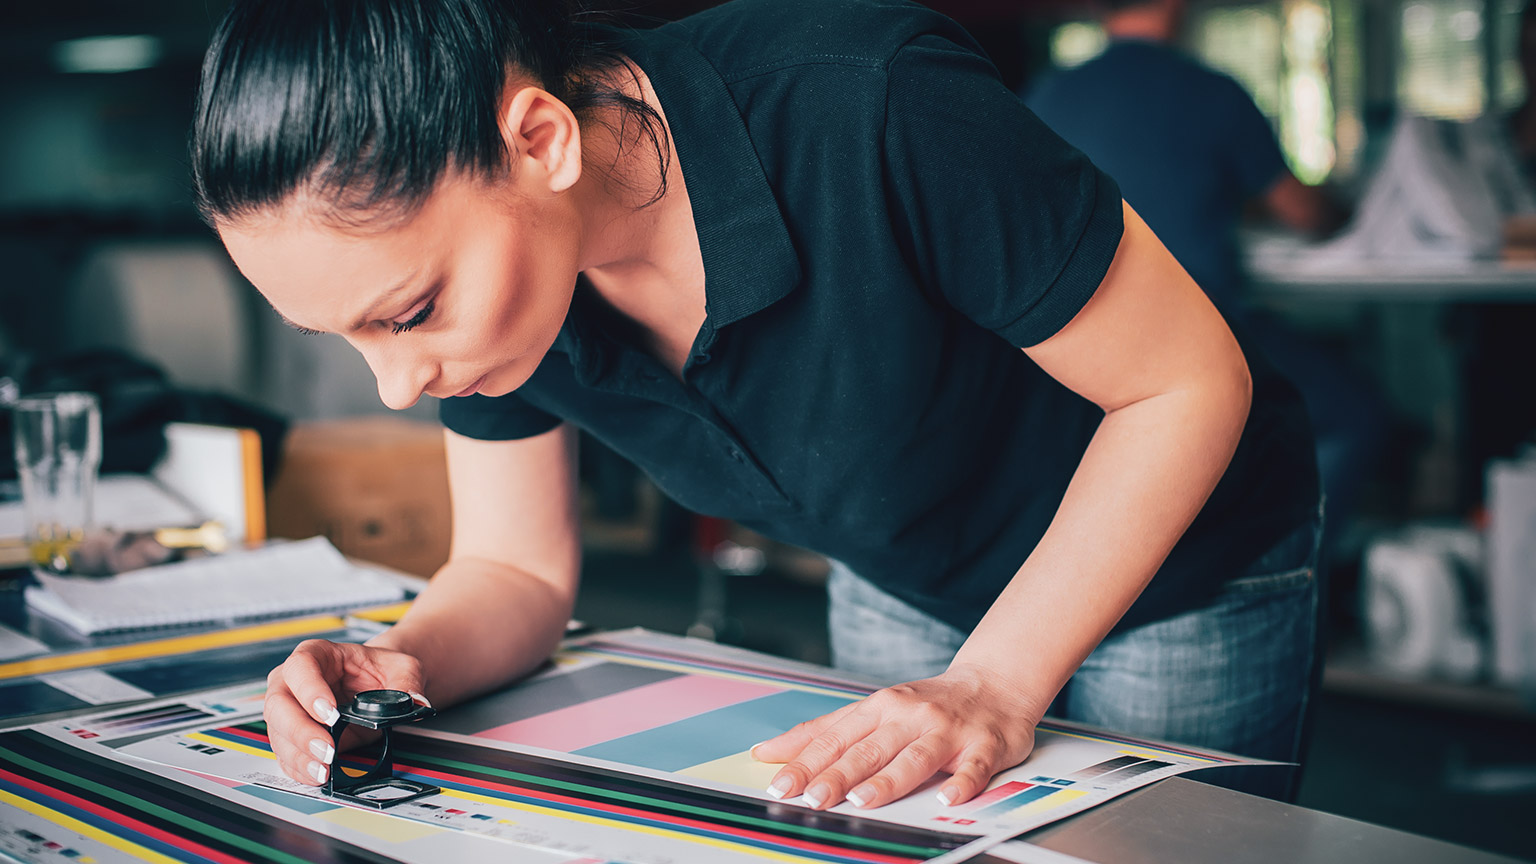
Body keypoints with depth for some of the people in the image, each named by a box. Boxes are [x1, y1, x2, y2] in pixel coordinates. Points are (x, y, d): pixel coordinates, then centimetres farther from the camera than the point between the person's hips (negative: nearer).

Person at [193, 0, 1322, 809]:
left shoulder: (870, 114, -40)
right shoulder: (469, 255, -20)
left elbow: (1196, 382, -26)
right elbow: (517, 572, -5)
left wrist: (993, 686, -31)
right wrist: (410, 663, -27)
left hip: (1177, 570, -4)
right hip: (901, 592, 5)